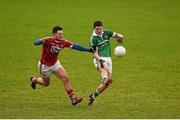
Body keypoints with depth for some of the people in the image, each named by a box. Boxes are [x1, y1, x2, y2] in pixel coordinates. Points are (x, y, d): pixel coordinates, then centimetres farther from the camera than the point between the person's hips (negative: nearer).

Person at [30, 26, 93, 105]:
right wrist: (42, 41, -68)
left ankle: (73, 98, -7)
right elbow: (36, 43, -44)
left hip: (55, 63, 4)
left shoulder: (63, 42, -15)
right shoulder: (48, 40, -31)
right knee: (46, 83, 16)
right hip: (44, 65, -4)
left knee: (65, 78, -10)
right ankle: (34, 80, 48)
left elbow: (75, 46, -13)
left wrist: (88, 50, -20)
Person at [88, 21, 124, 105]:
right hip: (99, 59, -5)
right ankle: (105, 79, -70)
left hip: (108, 59, 5)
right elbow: (95, 53, -9)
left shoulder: (106, 33, 8)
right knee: (104, 69, -40)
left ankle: (93, 96, 15)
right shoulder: (93, 39, -5)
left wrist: (120, 37, -12)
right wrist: (100, 60, -28)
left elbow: (118, 35, 13)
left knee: (107, 83, 1)